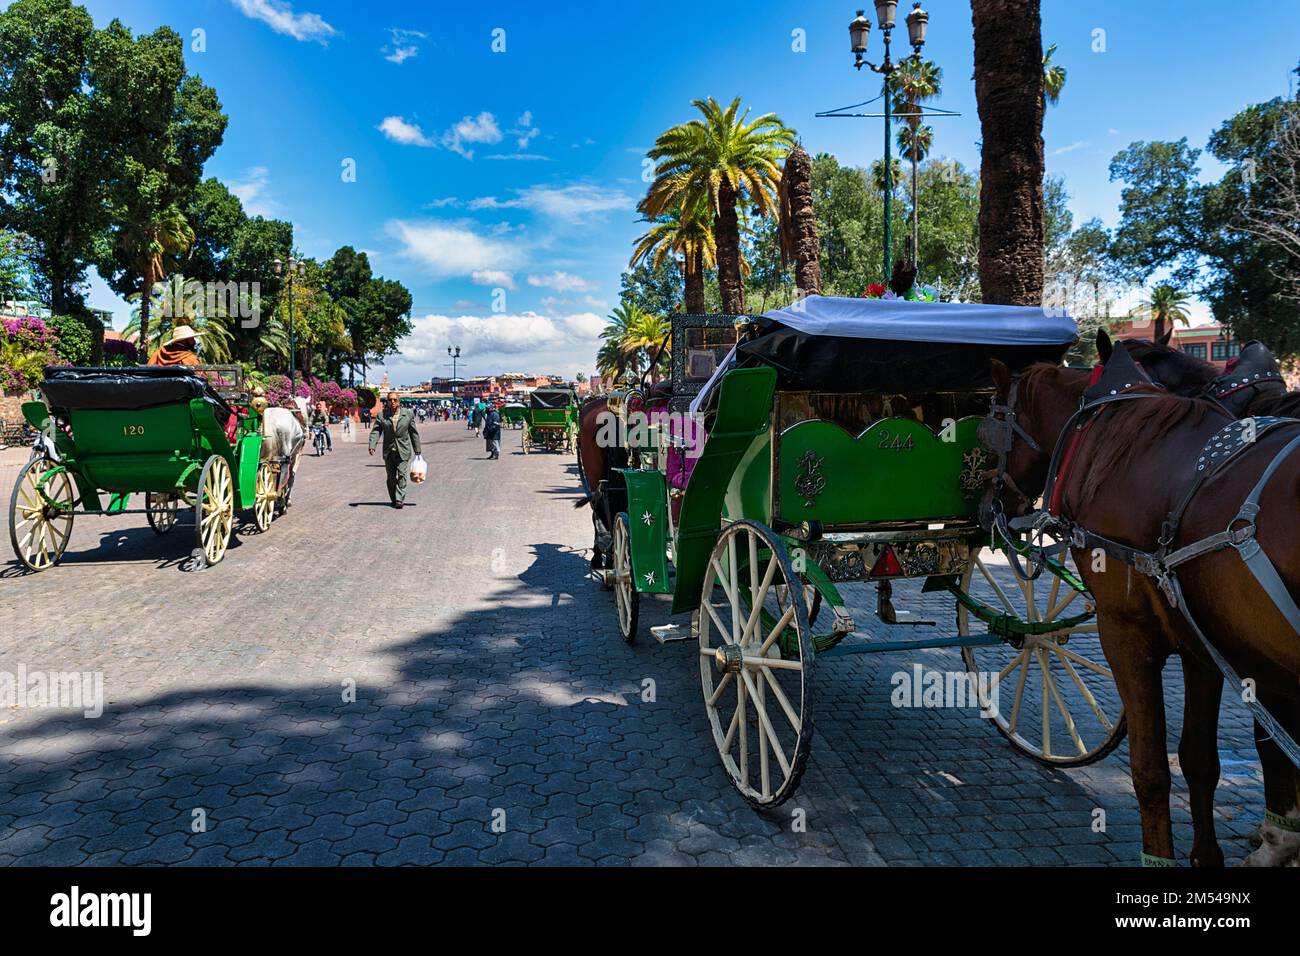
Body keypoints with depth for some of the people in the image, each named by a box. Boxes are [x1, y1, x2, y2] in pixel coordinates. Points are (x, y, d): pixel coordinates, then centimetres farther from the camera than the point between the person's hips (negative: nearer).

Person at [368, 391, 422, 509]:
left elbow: (414, 433, 6)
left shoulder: (408, 414, 1)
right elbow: (375, 431, -5)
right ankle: (394, 500, 18)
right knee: (391, 477, 6)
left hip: (403, 451, -1)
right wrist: (372, 446, -22)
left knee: (402, 475, -11)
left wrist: (417, 451, 7)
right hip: (389, 451, 2)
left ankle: (400, 500, -11)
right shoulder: (381, 415, 1)